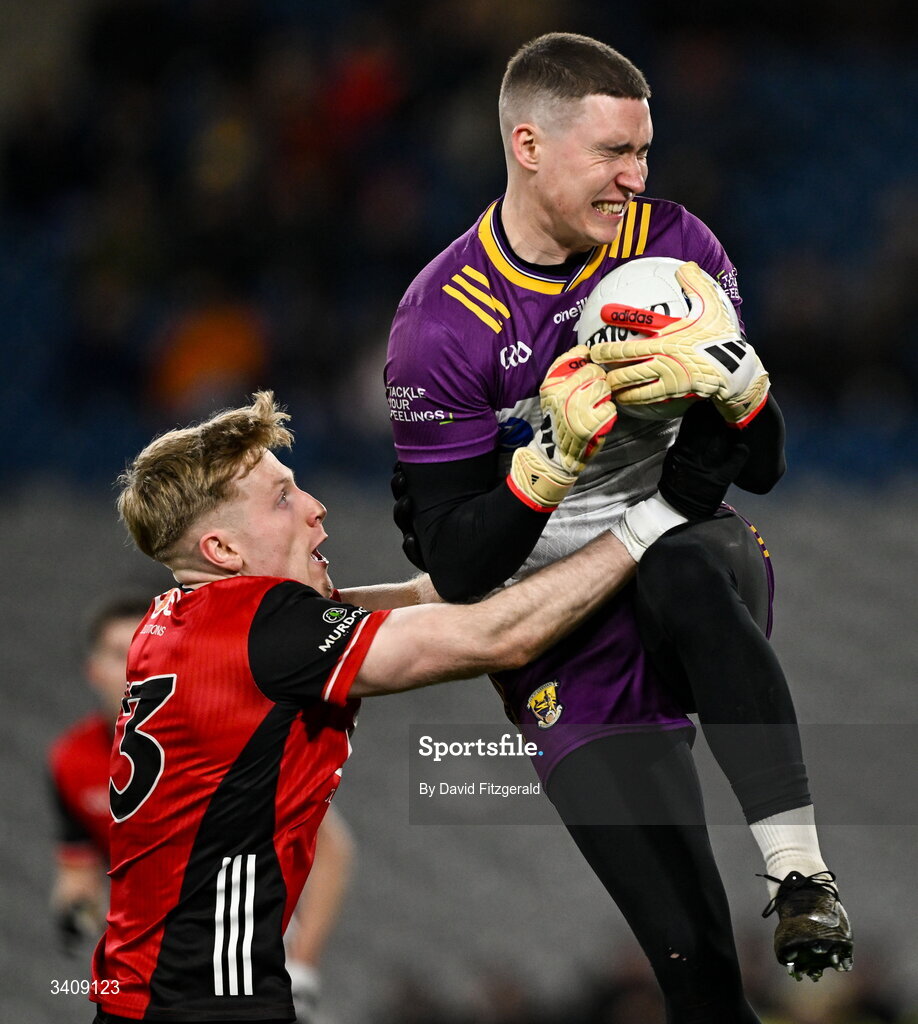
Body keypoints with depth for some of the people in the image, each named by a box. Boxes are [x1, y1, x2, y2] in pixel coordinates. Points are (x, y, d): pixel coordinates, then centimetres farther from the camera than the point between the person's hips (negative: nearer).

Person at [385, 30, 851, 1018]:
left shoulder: (675, 245, -3)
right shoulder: (441, 323, -12)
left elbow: (763, 469, 1)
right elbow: (455, 570, -15)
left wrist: (739, 392, -22)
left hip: (694, 555, 2)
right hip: (564, 636, -1)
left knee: (689, 567, -38)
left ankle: (797, 864, -39)